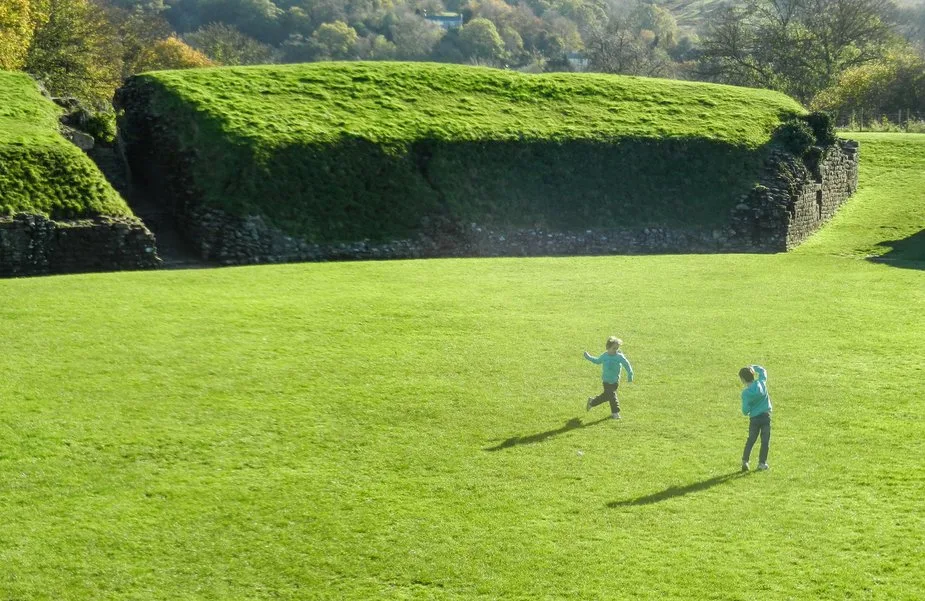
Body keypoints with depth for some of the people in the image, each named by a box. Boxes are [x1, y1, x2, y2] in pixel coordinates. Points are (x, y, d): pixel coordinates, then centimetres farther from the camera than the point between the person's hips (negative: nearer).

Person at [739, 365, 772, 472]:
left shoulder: (745, 393, -12)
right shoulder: (761, 383, -6)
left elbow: (745, 410, -13)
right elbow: (763, 371, 15)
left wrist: (746, 412, 8)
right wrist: (753, 367, 16)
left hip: (754, 418, -1)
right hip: (766, 416, 1)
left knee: (750, 440, 12)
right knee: (765, 440, 6)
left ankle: (745, 461, 4)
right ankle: (762, 463, 4)